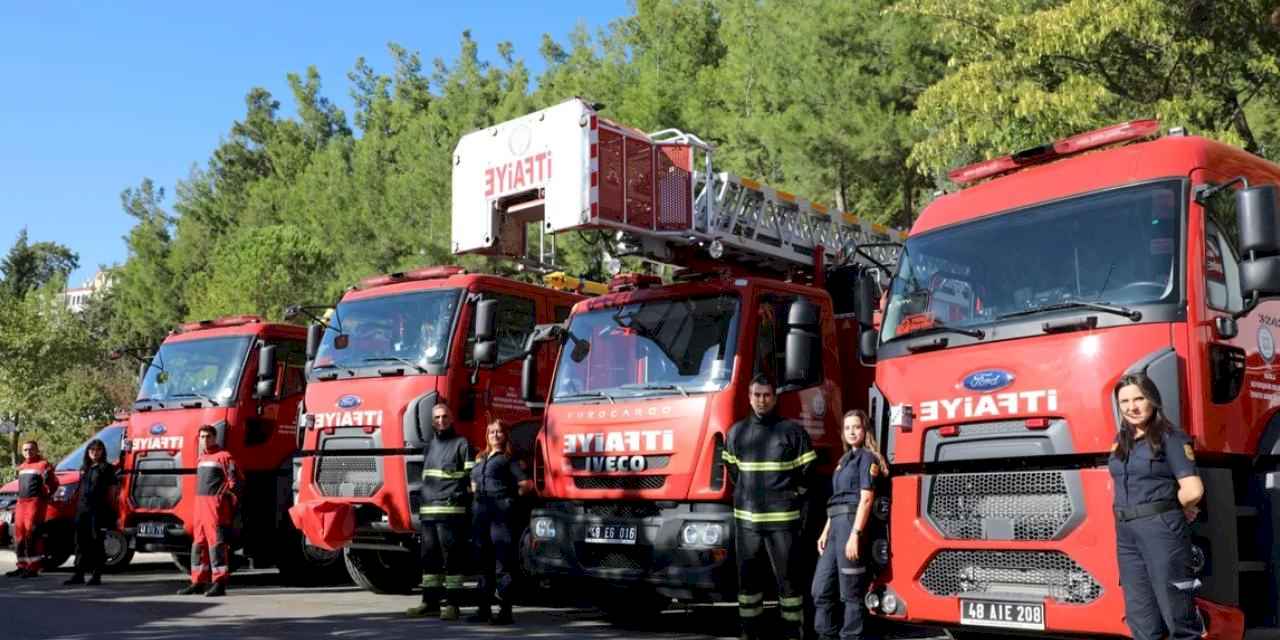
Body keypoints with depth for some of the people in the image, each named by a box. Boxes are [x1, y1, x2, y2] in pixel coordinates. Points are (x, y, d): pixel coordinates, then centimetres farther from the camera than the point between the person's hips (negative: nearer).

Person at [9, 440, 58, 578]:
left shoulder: (43, 464, -5)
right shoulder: (22, 466, 20)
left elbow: (54, 483, -9)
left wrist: (46, 496, -7)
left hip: (35, 502, -8)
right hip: (21, 502, 8)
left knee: (31, 535, -12)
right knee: (19, 534, 9)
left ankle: (33, 568, -11)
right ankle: (22, 566, 17)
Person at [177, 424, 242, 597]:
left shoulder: (224, 456, -5)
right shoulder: (200, 459, 19)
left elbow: (236, 481, -9)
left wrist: (230, 503, -9)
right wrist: (200, 502, 18)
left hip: (216, 504, -8)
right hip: (200, 504, 8)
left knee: (216, 542, -10)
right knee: (198, 543, 11)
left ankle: (219, 583, -9)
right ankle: (198, 582, 18)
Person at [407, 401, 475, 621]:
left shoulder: (462, 444, 1)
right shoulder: (429, 447, 22)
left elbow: (472, 478, -4)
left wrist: (461, 497, -12)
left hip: (451, 511, -7)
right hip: (427, 511, 7)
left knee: (451, 557, -5)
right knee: (428, 557, 8)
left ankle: (451, 603, -1)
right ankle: (430, 602, 15)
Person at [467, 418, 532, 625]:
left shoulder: (508, 459, 2)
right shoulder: (480, 459, 21)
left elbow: (526, 484, -5)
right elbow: (473, 482, 34)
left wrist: (511, 497, 4)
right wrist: (477, 494, 16)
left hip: (501, 512, -7)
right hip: (481, 511, 7)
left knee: (503, 563, -8)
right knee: (483, 563, 10)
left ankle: (505, 611, -8)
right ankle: (484, 609, 17)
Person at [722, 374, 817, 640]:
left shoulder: (792, 431, -2)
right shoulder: (736, 432, 10)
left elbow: (808, 471, 3)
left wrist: (793, 497, 2)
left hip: (782, 519, -3)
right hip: (746, 518, 4)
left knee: (788, 577, 1)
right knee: (748, 577, 9)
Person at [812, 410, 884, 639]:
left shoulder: (867, 457, -3)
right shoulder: (845, 459, 22)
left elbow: (866, 499, -12)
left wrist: (855, 534, -20)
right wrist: (825, 532, 17)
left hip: (852, 524, -8)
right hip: (836, 526, 9)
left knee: (851, 593, -4)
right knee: (821, 589, 7)